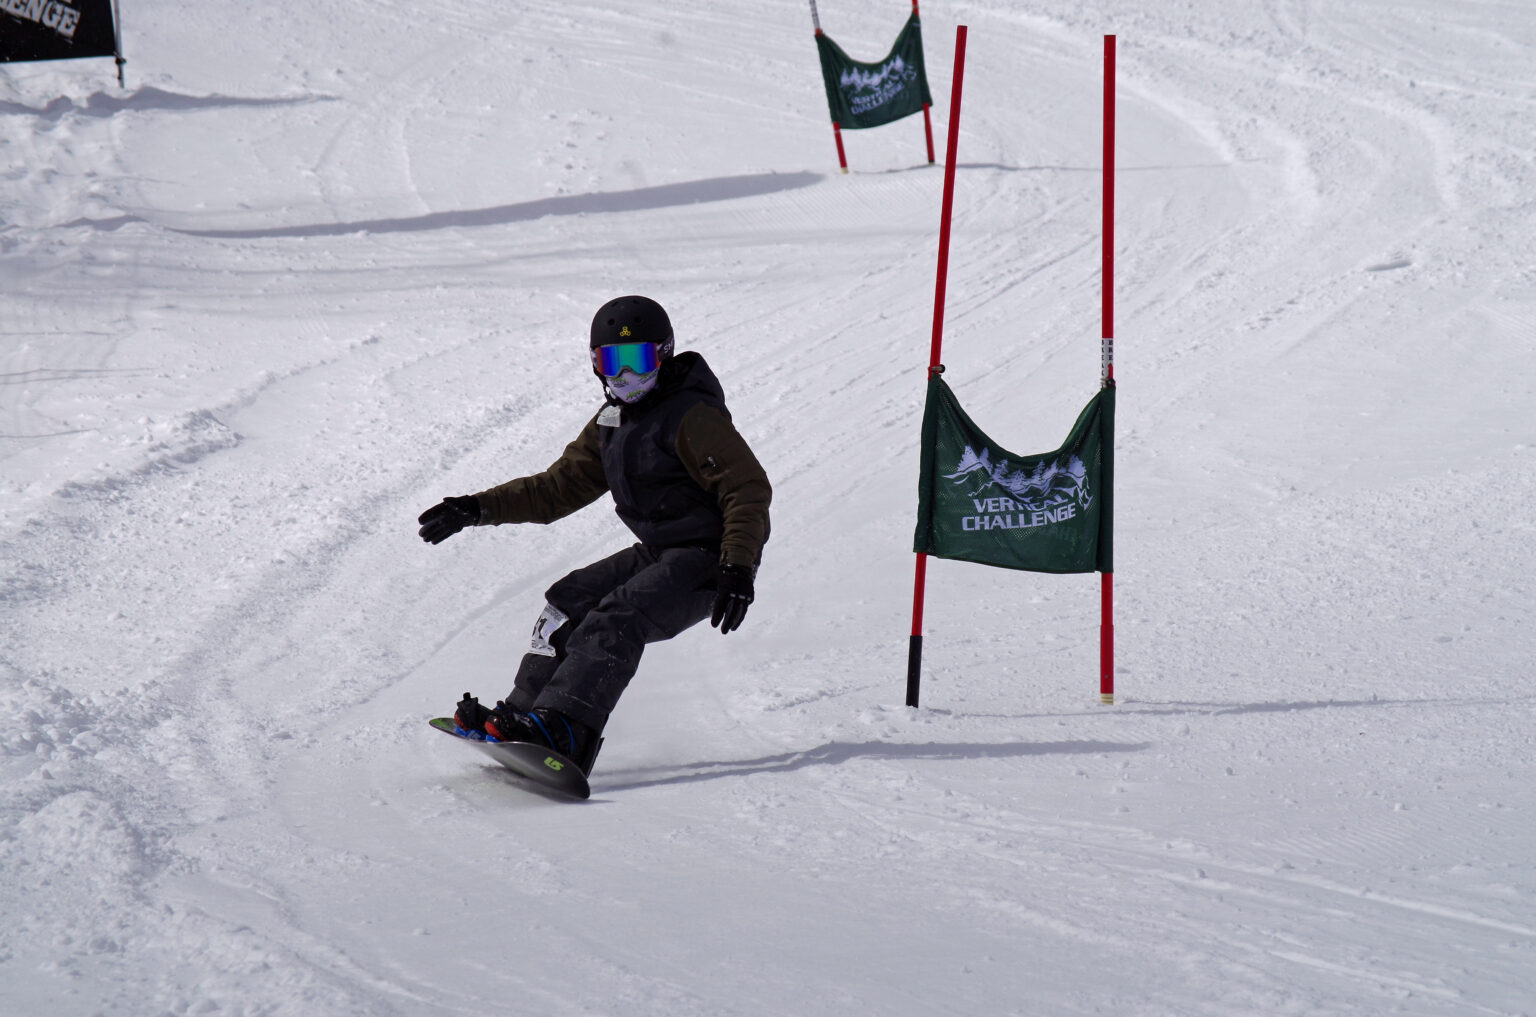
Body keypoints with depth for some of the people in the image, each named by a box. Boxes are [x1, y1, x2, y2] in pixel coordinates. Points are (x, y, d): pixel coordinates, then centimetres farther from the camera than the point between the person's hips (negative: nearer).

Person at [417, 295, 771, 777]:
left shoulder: (693, 417, -15)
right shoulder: (611, 423, 12)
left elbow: (749, 488, -20)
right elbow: (560, 487, 19)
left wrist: (737, 568, -31)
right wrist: (477, 510, 10)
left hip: (706, 558, -9)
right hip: (658, 554, 9)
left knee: (614, 622, -25)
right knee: (569, 601, 4)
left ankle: (562, 732, -39)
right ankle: (522, 714, 3)